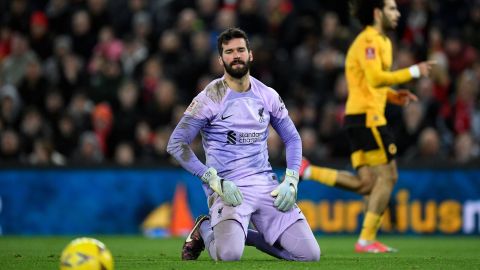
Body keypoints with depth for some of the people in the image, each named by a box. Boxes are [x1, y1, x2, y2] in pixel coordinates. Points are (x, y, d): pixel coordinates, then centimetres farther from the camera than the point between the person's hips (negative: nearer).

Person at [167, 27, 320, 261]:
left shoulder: (268, 96, 9)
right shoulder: (210, 98, -5)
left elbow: (292, 139, 20)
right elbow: (176, 144, -8)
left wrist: (291, 181, 3)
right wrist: (215, 181, -16)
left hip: (266, 185, 5)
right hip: (228, 188, -5)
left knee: (310, 254, -8)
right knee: (229, 254, -32)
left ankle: (248, 235, 17)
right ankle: (204, 229, 6)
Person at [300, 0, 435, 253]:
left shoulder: (380, 40, 21)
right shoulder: (369, 40, -11)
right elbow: (375, 78, -23)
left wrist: (393, 95, 13)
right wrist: (413, 71, -18)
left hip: (359, 117, 10)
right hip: (367, 116, -10)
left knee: (367, 183, 6)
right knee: (387, 175, -5)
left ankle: (308, 171, 5)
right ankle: (366, 239, -2)